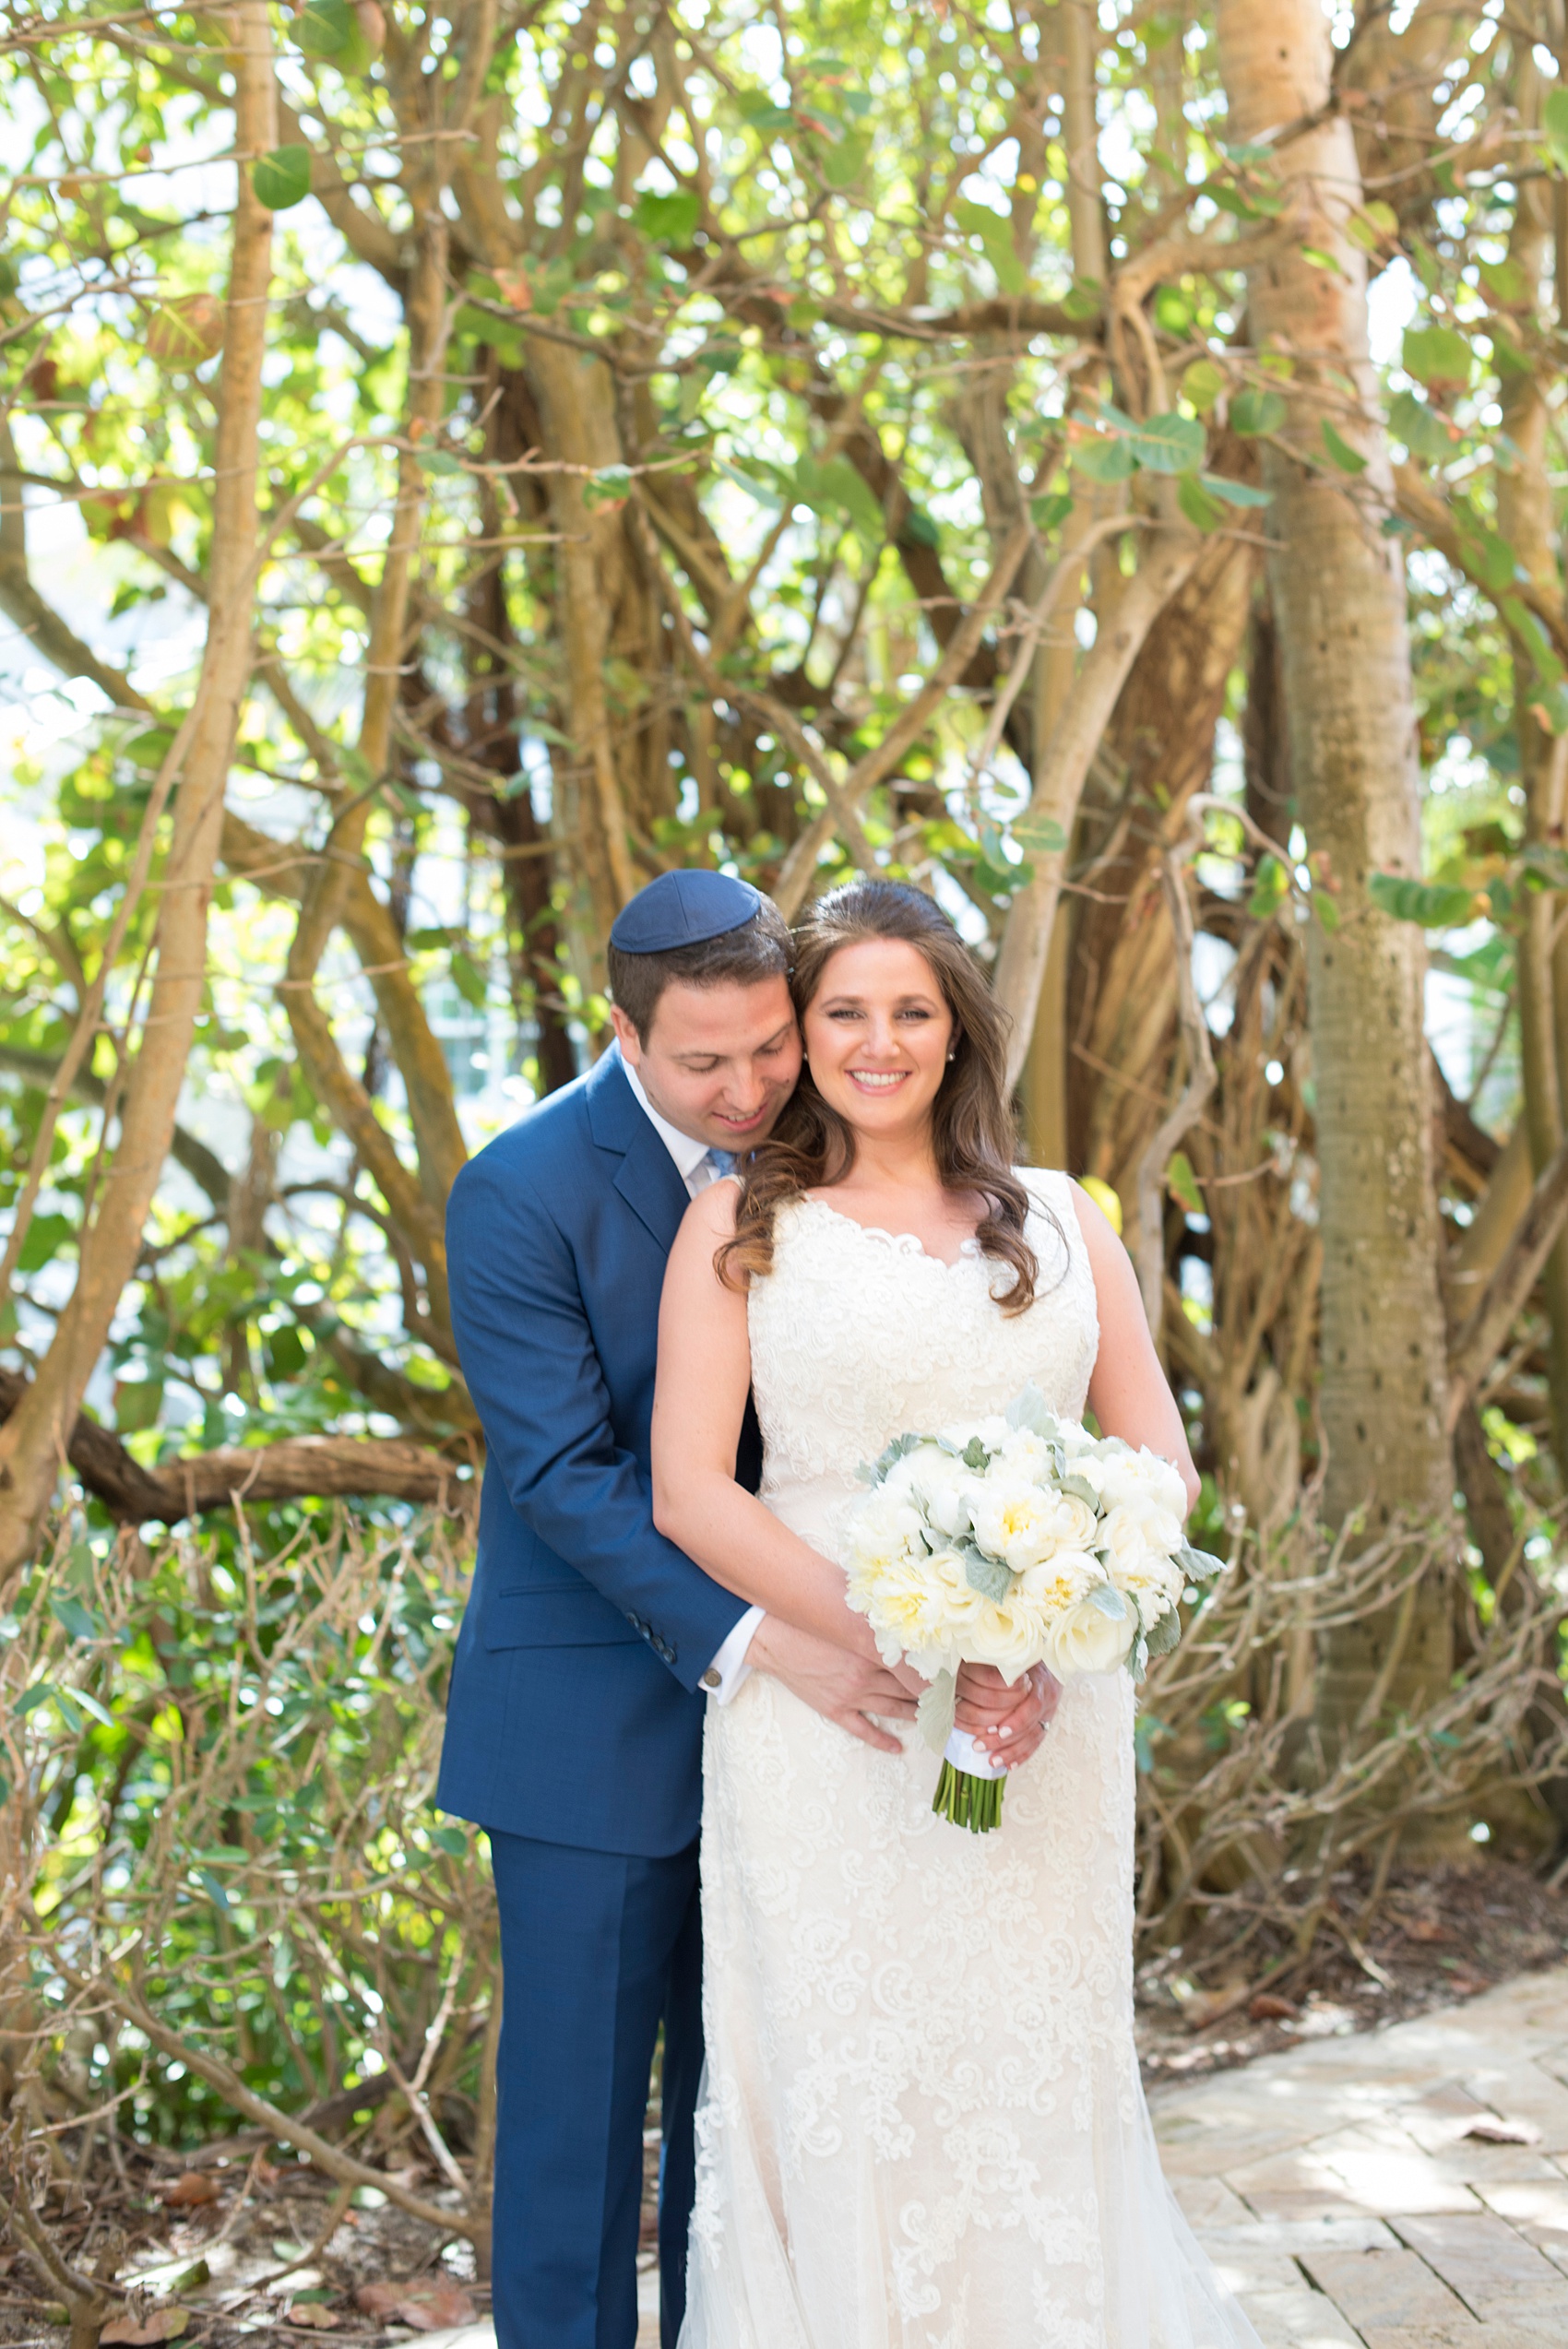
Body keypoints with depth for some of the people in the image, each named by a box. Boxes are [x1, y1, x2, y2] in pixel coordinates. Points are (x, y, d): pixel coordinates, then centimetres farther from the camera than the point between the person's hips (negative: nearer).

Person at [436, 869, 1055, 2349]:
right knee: (580, 2088, 4)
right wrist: (757, 1641, -30)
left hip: (797, 1689, 5)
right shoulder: (521, 1196, -16)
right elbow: (565, 1478, -20)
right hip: (601, 1715, -4)